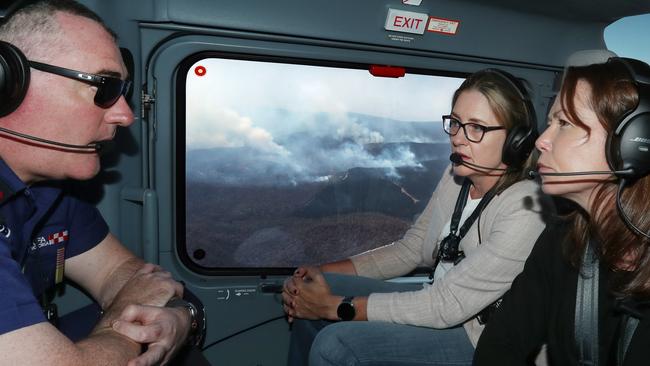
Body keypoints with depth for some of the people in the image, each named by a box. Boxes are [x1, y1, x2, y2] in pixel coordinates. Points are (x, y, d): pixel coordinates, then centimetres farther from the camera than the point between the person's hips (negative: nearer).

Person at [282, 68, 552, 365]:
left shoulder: (524, 213, -27)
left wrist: (335, 307, -23)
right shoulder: (457, 177, -4)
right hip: (442, 300, 7)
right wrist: (323, 272, -7)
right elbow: (410, 249, 5)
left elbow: (446, 306, -27)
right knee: (312, 294, -1)